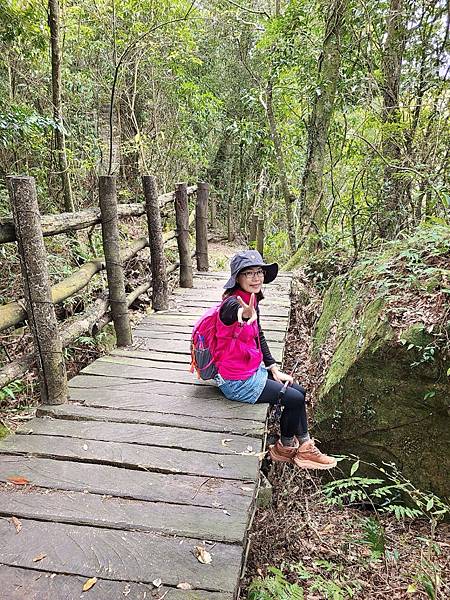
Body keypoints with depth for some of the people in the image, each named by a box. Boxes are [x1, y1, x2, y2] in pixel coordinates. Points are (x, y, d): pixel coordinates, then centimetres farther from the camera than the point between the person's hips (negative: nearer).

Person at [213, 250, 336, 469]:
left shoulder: (252, 300, 3)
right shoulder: (233, 303, -25)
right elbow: (231, 313, -51)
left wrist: (274, 369, 8)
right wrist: (246, 316, -75)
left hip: (253, 370, 9)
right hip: (236, 381, -9)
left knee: (299, 391, 10)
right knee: (294, 399, -5)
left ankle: (304, 446, 26)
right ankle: (285, 448, 20)